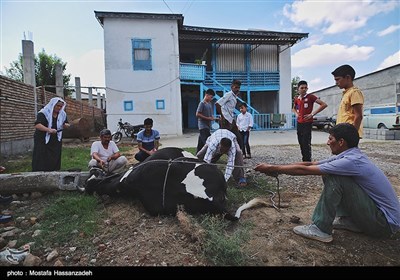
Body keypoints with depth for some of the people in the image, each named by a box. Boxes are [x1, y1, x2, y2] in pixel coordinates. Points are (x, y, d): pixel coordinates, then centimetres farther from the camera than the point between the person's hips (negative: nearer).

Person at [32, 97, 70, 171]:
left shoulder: (62, 114, 7)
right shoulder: (43, 113, -10)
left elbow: (65, 124, 16)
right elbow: (37, 125, -20)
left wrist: (65, 125, -8)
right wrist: (49, 130, -34)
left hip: (56, 142, 5)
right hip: (43, 141, -5)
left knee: (55, 161, 7)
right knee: (42, 162, -4)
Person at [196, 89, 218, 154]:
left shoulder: (210, 103, 13)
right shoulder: (202, 103, -10)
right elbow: (197, 114, -16)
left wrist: (212, 117, 2)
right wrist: (207, 118, -17)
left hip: (208, 125, 8)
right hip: (203, 126, -8)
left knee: (201, 142, 13)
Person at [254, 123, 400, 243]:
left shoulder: (351, 161, -27)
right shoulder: (348, 155, 2)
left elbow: (304, 170, -27)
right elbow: (310, 164, 0)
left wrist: (272, 168, -19)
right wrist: (276, 168, -5)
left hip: (386, 222, -9)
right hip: (377, 209, 9)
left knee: (334, 177, -24)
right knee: (330, 173, 6)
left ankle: (321, 229, -12)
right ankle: (349, 220, 10)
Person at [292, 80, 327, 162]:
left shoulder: (310, 97, -8)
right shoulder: (296, 99, 8)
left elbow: (324, 104, -12)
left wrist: (312, 114, -15)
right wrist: (296, 114, 7)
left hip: (307, 123, -6)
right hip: (299, 123, 6)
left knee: (306, 143, -10)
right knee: (301, 143, 11)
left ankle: (308, 161, -5)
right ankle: (304, 160, 22)